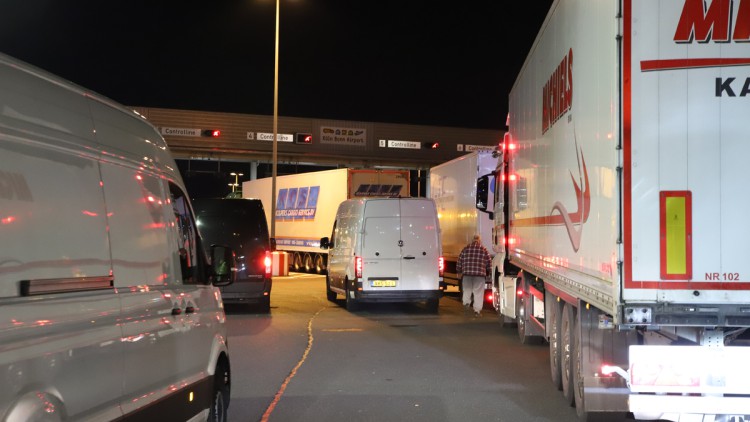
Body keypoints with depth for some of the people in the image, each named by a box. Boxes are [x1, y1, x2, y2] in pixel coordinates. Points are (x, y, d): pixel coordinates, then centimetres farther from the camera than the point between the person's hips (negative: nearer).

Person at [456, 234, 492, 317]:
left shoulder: (466, 249, 6)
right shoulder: (484, 250, 3)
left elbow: (459, 261, 7)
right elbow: (489, 262, 6)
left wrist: (459, 271, 21)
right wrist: (487, 272, 20)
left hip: (466, 273, 1)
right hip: (480, 274, -1)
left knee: (467, 289, 19)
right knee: (478, 292, 4)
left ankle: (466, 303, 0)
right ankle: (477, 310, 3)